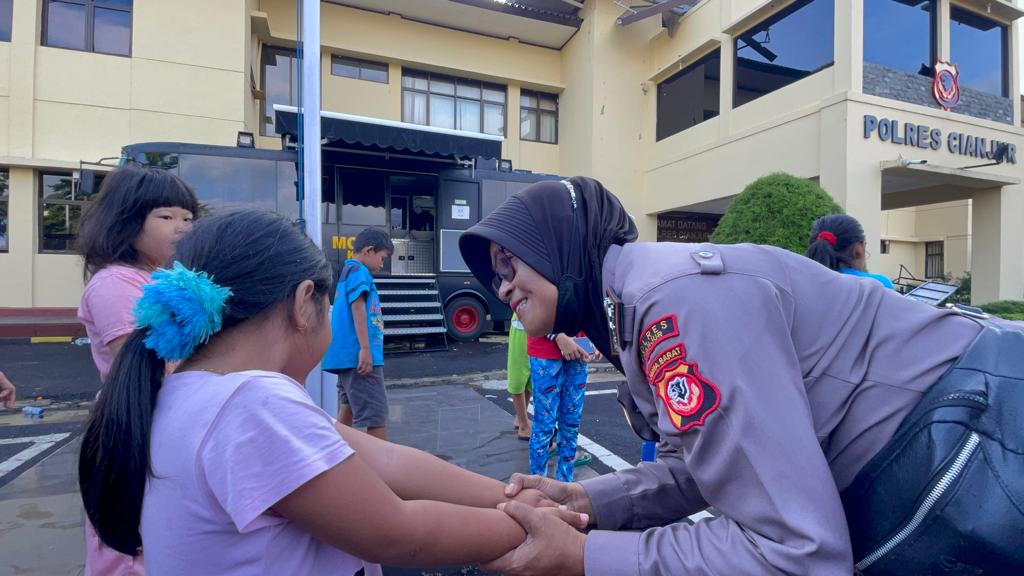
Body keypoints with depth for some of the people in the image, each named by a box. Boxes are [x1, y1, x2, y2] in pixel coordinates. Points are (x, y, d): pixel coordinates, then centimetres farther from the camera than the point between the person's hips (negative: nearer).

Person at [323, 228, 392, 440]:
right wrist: (365, 348, -23)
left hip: (348, 355, 10)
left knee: (347, 411, 15)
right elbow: (358, 307, -17)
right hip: (359, 355, -10)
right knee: (377, 416, -8)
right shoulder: (358, 271, -7)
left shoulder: (347, 271, 23)